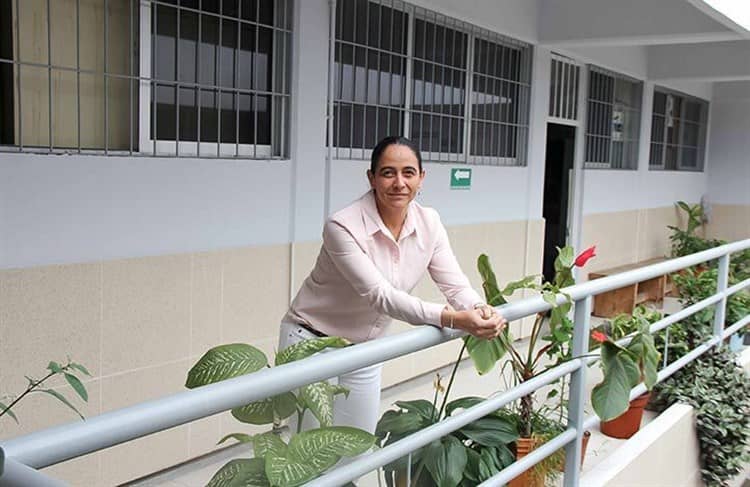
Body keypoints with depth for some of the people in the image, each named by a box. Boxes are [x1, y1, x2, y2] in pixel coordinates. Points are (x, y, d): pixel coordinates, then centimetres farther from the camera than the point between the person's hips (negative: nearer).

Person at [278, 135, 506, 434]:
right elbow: (380, 295, -31)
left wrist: (481, 309, -34)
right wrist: (451, 318, -42)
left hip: (366, 348, 5)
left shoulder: (428, 223, -8)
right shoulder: (343, 226, -25)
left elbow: (455, 283, -10)